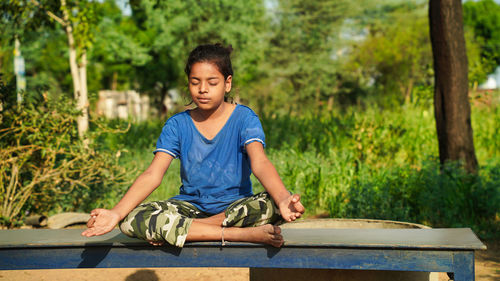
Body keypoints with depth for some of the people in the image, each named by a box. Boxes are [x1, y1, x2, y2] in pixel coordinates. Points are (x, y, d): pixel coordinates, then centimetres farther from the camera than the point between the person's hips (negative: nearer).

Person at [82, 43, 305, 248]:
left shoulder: (244, 118, -5)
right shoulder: (178, 125, 1)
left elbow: (260, 163, -22)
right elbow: (152, 175, -10)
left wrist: (283, 198, -44)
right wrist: (116, 213, -27)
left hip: (236, 205, -1)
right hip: (192, 205, 2)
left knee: (272, 205, -35)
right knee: (131, 221, -27)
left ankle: (179, 230, -25)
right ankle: (243, 234, -32)